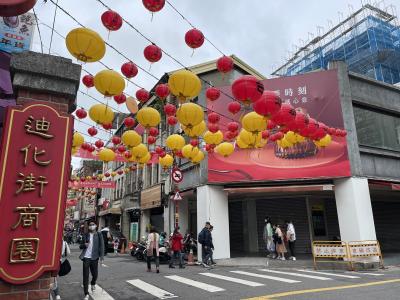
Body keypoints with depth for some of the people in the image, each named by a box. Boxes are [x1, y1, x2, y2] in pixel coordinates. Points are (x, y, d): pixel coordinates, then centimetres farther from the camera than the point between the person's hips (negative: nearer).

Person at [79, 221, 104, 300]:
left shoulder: (99, 235, 0)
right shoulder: (85, 235, 4)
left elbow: (101, 245, -5)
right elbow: (80, 246, 9)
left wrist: (101, 256, -15)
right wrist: (84, 245, -15)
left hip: (94, 258, 0)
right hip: (86, 257, 0)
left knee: (95, 274, 10)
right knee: (85, 276, 1)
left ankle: (93, 284, 44)